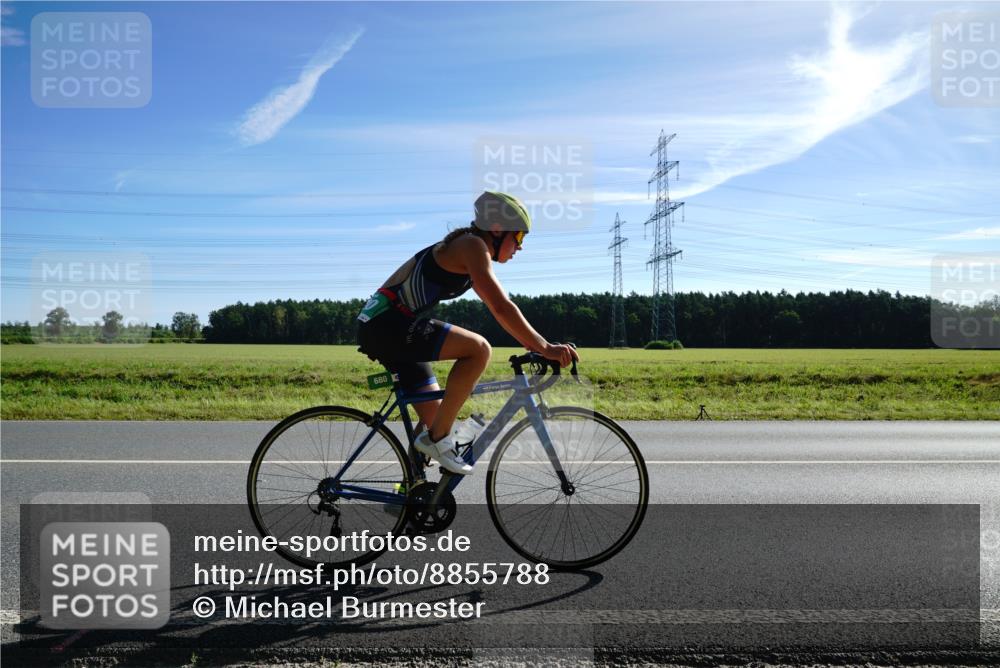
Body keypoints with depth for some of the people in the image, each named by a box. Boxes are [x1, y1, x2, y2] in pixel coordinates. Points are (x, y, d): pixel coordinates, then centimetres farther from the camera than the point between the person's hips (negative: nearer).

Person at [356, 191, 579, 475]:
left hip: (381, 327, 11)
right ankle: (437, 438, -13)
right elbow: (502, 307, -24)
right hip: (386, 323, -11)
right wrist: (544, 348, -25)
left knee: (435, 415, 12)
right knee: (478, 348, -23)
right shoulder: (472, 246, -13)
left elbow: (499, 309, 22)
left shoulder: (471, 252, 19)